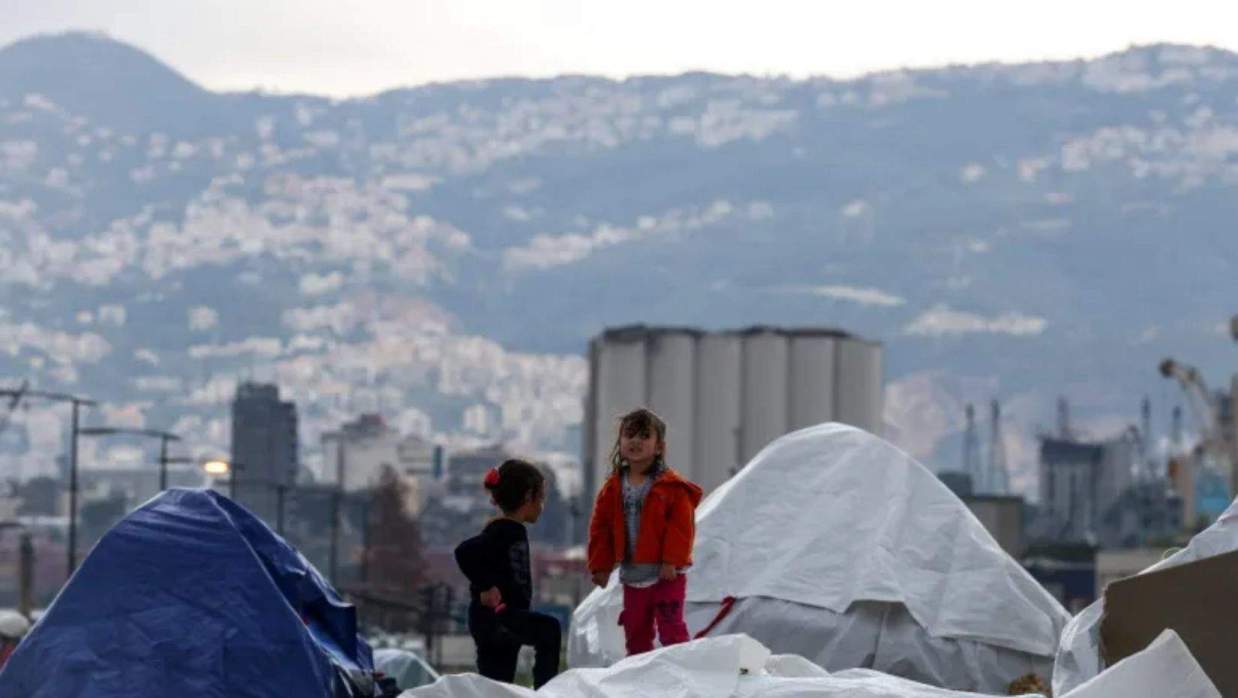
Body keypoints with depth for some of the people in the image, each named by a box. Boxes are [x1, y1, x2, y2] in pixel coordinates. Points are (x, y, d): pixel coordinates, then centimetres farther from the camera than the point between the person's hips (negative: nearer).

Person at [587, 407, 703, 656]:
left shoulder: (672, 487, -9)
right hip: (632, 576, 5)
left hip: (666, 573, -5)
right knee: (635, 631, 12)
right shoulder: (613, 488, 5)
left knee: (671, 628, -5)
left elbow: (681, 526, -13)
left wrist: (672, 561, -19)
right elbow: (601, 529, 8)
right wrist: (600, 566, 4)